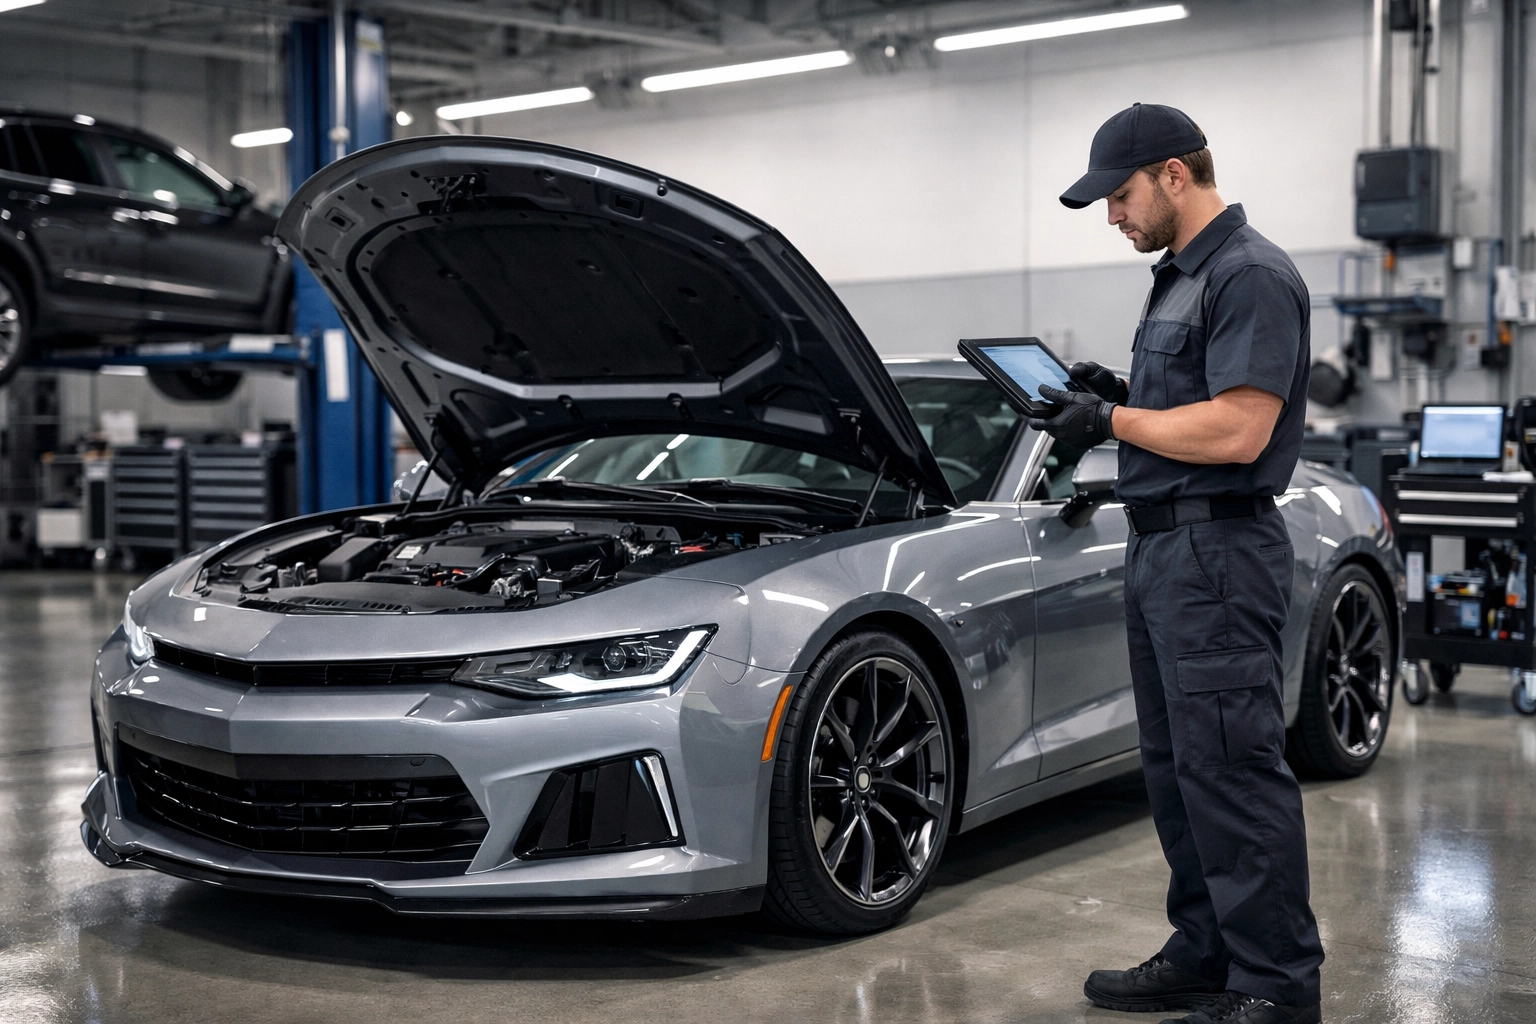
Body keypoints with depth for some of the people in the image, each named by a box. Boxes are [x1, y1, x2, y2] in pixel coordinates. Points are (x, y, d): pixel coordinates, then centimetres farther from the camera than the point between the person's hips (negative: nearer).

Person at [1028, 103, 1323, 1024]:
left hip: (1217, 552, -11)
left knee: (1231, 768, -8)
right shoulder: (1180, 276, 19)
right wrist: (1121, 394, 9)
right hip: (1162, 550, 11)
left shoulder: (1251, 276, -14)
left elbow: (1237, 429, -22)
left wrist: (1114, 422, -14)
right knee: (1179, 766, 14)